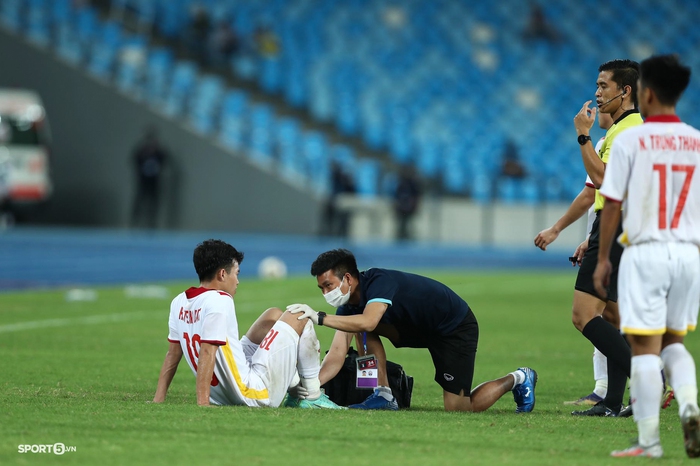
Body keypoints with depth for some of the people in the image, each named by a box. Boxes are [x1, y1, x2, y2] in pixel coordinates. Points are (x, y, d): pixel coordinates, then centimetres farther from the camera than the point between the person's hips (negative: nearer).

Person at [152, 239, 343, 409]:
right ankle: (312, 395, 10)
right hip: (254, 394, -9)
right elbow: (207, 353, -26)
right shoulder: (219, 301, -20)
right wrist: (202, 404, -28)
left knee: (274, 315, 22)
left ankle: (297, 389, 26)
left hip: (222, 396, 9)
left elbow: (173, 354, 8)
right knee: (299, 318, 2)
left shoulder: (179, 303, 5)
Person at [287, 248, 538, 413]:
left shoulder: (379, 282, -31)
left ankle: (517, 379, 15)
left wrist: (320, 318, -48)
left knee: (459, 410, -8)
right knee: (367, 332, -10)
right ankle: (384, 395, -1)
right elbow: (336, 354, -12)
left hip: (457, 329, -8)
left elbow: (367, 322, -49)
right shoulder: (350, 305, -7)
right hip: (421, 329, 8)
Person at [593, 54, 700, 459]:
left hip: (645, 253, -4)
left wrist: (603, 259, 3)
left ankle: (649, 439, -1)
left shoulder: (630, 141, -6)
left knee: (645, 347, -1)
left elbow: (612, 204, -5)